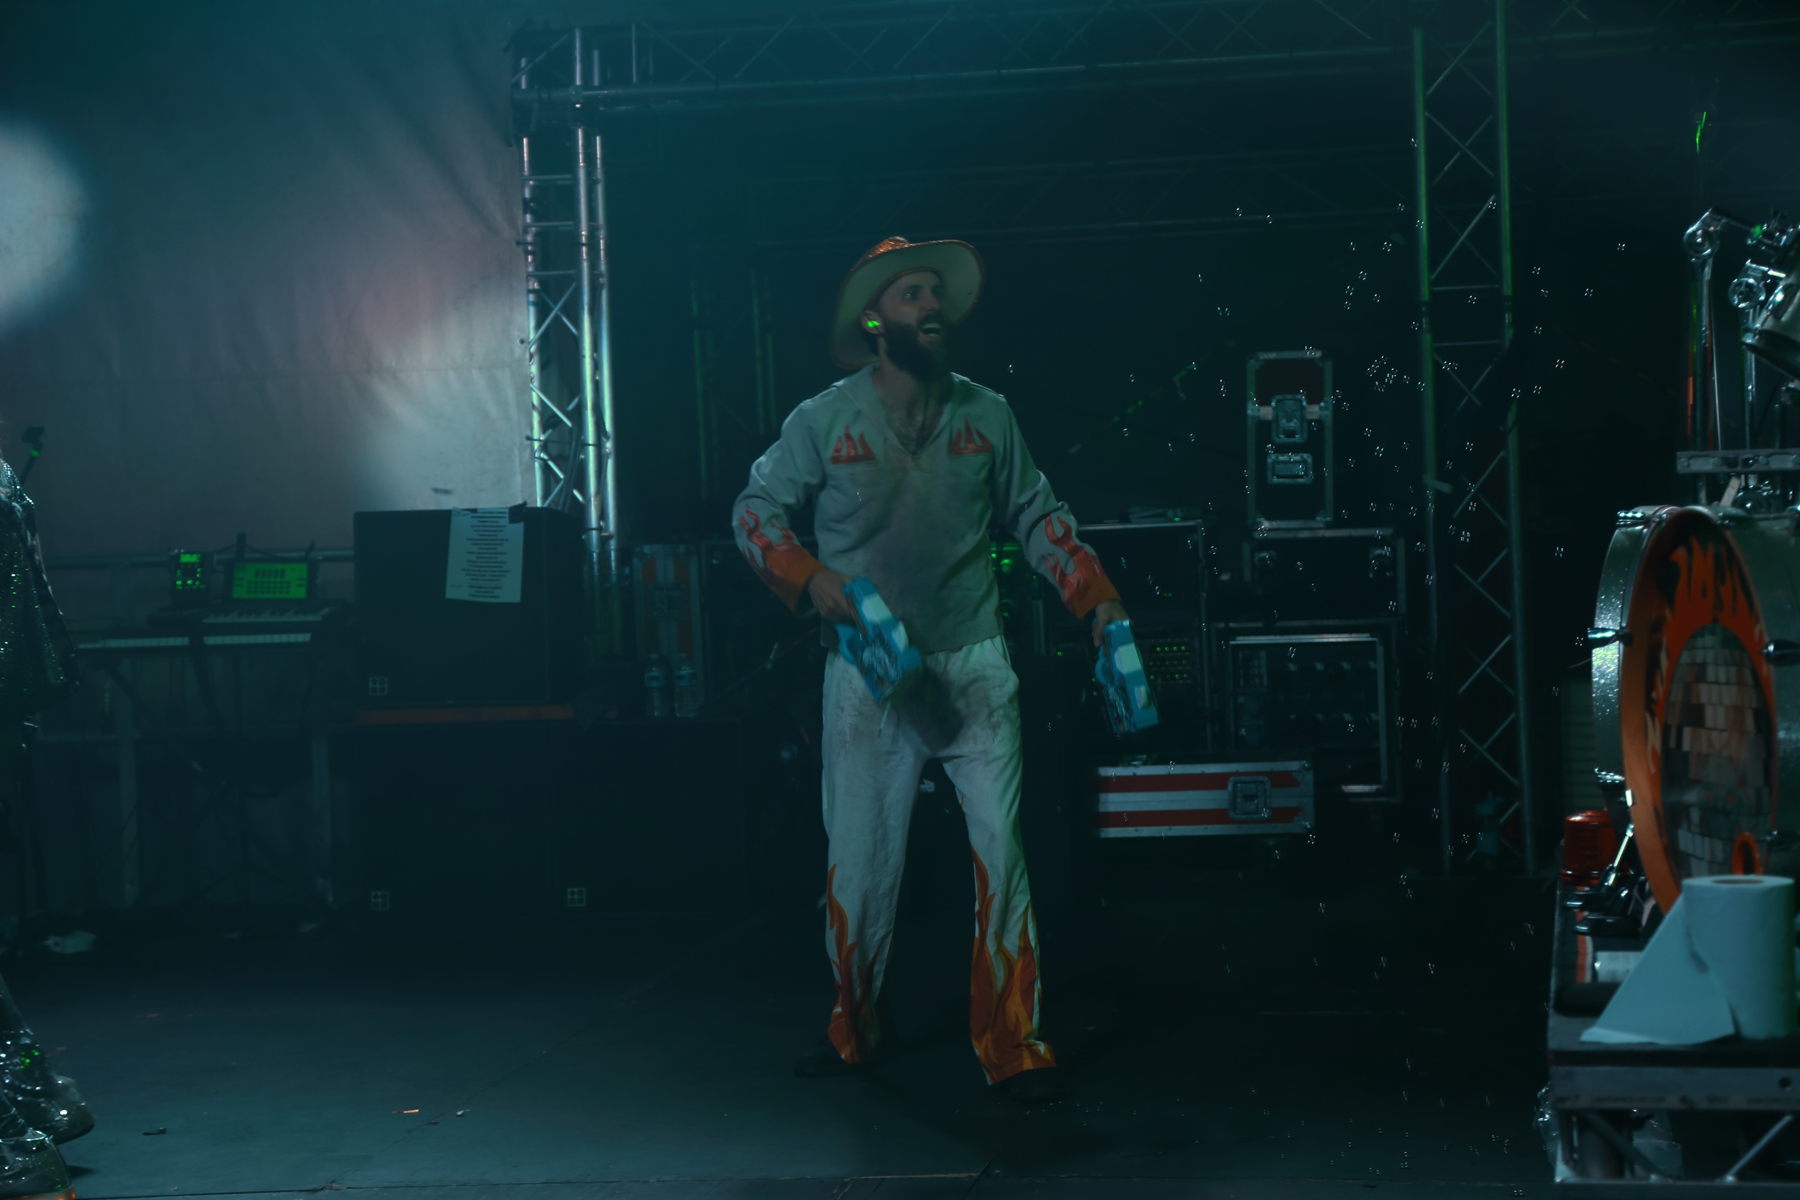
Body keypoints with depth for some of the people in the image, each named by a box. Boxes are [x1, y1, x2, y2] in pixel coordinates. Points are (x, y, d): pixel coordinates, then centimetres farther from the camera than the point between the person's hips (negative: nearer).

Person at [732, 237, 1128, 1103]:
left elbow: (1036, 515, 14)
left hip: (973, 665, 1)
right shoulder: (823, 421, -1)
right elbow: (756, 509, 3)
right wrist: (810, 579, -14)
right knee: (861, 855, 5)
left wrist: (1096, 599, 4)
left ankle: (1012, 1047, 4)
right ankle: (852, 1028, 26)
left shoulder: (986, 415, 6)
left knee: (1001, 850, -5)